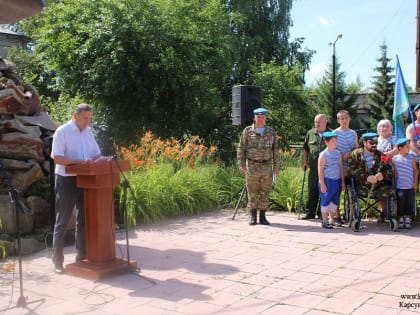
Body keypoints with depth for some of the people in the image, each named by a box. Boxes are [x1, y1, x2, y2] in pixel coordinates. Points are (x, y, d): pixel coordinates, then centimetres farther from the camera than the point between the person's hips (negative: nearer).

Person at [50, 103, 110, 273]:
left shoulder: (88, 132, 11)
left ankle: (82, 255, 23)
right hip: (66, 180, -6)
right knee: (62, 220, -1)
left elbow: (96, 155, 13)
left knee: (84, 218, 12)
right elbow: (56, 158, -18)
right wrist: (80, 161, -28)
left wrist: (106, 159, -9)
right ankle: (57, 260, 6)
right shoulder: (62, 131, -10)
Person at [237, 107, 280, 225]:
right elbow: (241, 148, 1)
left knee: (265, 193, 5)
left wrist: (276, 166, 4)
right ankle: (253, 217, 11)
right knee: (252, 193, 2)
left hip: (267, 166, 2)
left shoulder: (271, 132, 8)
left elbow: (276, 150, 10)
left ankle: (263, 217, 14)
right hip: (252, 166, -2)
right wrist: (241, 164, -7)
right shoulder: (247, 131, 2)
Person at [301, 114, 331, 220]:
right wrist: (305, 161, 9)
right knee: (312, 191, 4)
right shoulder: (310, 133, 9)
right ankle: (310, 212, 13)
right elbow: (305, 148, 17)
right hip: (313, 167, 2)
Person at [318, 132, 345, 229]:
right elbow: (320, 170, -10)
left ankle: (332, 220, 24)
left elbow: (341, 168, 12)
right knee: (326, 201, 0)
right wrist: (322, 184, -14)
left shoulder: (338, 153, 8)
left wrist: (343, 182, 11)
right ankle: (324, 221, 10)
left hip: (337, 180, 6)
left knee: (335, 201, 11)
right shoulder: (323, 154, -8)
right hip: (327, 180, -6)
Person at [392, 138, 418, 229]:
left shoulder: (412, 157, 2)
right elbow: (394, 172, 2)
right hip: (399, 186, -1)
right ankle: (400, 219, 15)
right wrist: (395, 183, 0)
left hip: (410, 186, 1)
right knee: (400, 203, 4)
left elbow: (415, 171, 5)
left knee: (409, 203, 5)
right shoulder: (395, 158, -2)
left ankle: (408, 219, 16)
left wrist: (415, 183, 0)